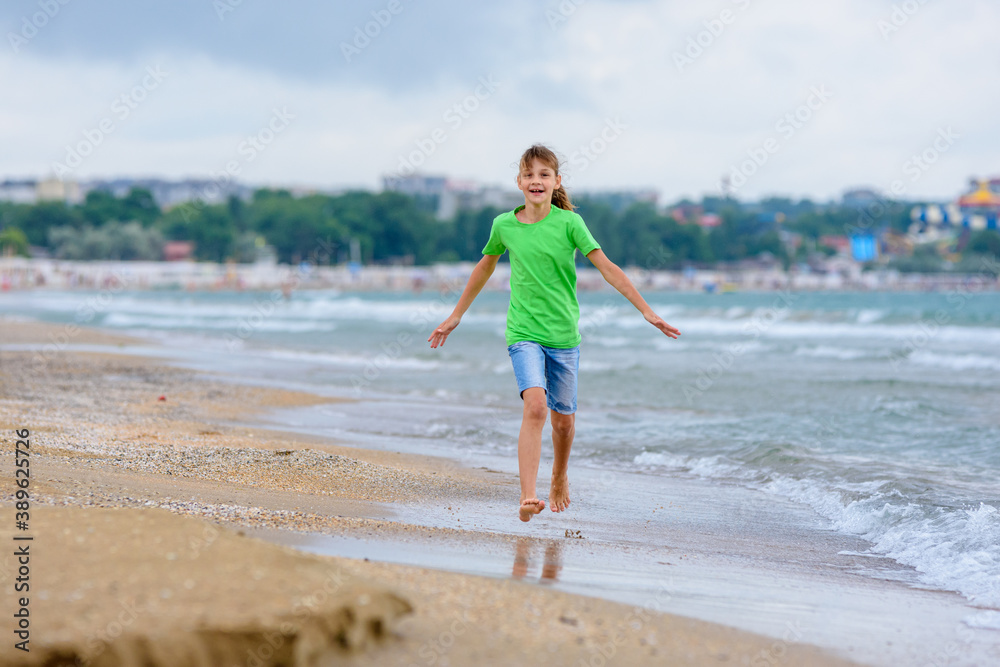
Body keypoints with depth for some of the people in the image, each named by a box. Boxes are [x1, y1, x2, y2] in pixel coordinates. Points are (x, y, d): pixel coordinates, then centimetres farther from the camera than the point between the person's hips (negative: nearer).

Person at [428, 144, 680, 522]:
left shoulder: (569, 223, -6)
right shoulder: (504, 225, 0)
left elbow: (607, 268, -8)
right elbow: (485, 267, 18)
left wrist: (647, 311, -13)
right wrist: (456, 316, 24)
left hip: (563, 335, 1)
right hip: (523, 332, -1)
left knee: (563, 418, 10)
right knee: (535, 405, -22)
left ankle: (560, 479, 39)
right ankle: (527, 496, -27)